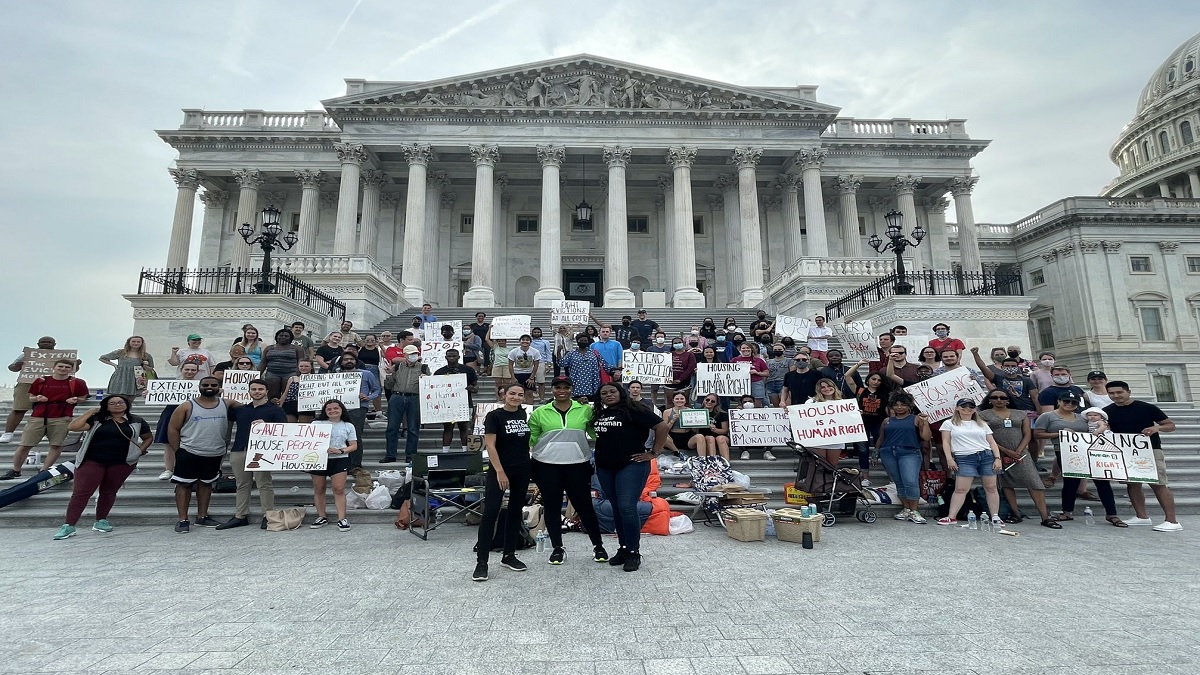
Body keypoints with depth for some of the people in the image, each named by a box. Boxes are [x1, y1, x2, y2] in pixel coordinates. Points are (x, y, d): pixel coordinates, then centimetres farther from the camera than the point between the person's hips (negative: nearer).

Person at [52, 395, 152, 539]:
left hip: (121, 463, 1)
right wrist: (90, 412, -7)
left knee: (109, 492, 11)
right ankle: (68, 526, -1)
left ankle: (101, 521, 25)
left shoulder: (137, 422, 6)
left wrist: (141, 451, 3)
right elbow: (73, 427, -11)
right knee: (81, 492, -5)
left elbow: (149, 437, 17)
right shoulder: (97, 420, 2)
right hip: (92, 461, -1)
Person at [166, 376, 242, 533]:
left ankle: (202, 516, 25)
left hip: (215, 455, 3)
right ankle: (183, 520, 11)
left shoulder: (226, 404, 3)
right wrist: (177, 451, -6)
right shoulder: (187, 406, -4)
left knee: (206, 484, 14)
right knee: (184, 484, 2)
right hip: (188, 453, -3)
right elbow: (173, 429, -2)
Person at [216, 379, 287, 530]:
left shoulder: (275, 410, 3)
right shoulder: (240, 409, 18)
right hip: (238, 451, 5)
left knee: (264, 484, -2)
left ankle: (268, 516, 2)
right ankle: (240, 516, 16)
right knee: (241, 485, 10)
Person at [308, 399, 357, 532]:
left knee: (339, 489, -7)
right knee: (318, 489, 10)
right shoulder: (316, 424, 6)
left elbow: (354, 446, 4)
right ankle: (322, 517, 24)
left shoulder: (348, 426, 6)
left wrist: (341, 451, -13)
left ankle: (342, 518, -3)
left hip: (339, 460, -1)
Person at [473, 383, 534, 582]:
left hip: (522, 470, 6)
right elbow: (490, 446, -13)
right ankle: (481, 562, -1)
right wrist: (500, 472, -18)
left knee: (515, 512, 11)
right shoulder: (494, 416, -9)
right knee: (490, 513, -8)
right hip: (500, 471, -6)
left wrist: (529, 465, 13)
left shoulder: (524, 414, 8)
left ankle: (509, 555, 23)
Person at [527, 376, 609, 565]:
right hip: (547, 466, 1)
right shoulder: (540, 413, 2)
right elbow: (530, 439, 7)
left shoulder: (585, 410, 1)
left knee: (584, 506, 7)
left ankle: (598, 545, 24)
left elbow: (596, 433, 7)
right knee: (552, 506, 9)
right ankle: (557, 548, 26)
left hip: (578, 465, -1)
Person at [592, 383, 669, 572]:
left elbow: (661, 426, -13)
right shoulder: (599, 415, 10)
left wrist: (654, 453, -12)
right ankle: (623, 548, 22)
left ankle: (634, 552, 2)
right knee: (616, 508, 12)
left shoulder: (633, 411, -10)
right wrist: (598, 458, 14)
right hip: (605, 468, 7)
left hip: (631, 465, -7)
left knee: (627, 508, -11)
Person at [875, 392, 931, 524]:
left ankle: (914, 511, -6)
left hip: (909, 453, -3)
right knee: (899, 483, 7)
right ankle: (906, 509, 15)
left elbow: (926, 437, 2)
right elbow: (880, 439, 20)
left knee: (911, 482, -15)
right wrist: (875, 453, 16)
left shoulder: (916, 419, 9)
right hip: (888, 453, 3)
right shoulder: (887, 421, 17)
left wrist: (925, 423, -9)